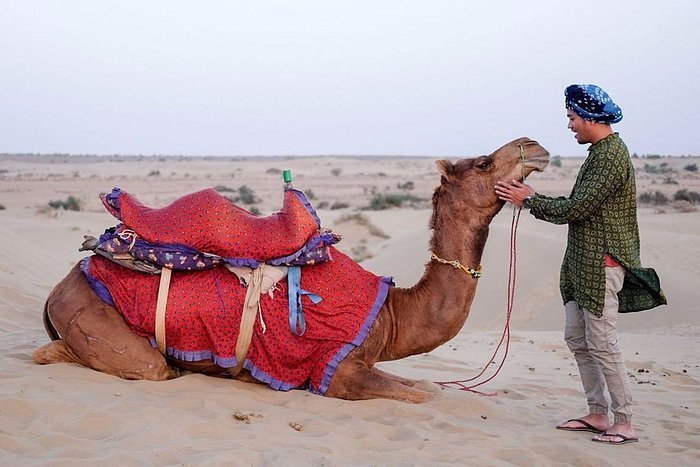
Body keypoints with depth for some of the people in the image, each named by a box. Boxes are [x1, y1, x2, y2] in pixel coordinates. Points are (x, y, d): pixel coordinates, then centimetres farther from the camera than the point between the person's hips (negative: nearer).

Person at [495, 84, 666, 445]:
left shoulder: (611, 155, -16)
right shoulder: (598, 152, 15)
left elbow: (575, 209, -19)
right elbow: (577, 206, 16)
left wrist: (528, 201, -8)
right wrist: (534, 197, 12)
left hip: (602, 264, -10)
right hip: (582, 265, 10)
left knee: (602, 344, -6)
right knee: (578, 338, 13)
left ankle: (624, 423, 2)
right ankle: (597, 414, 21)